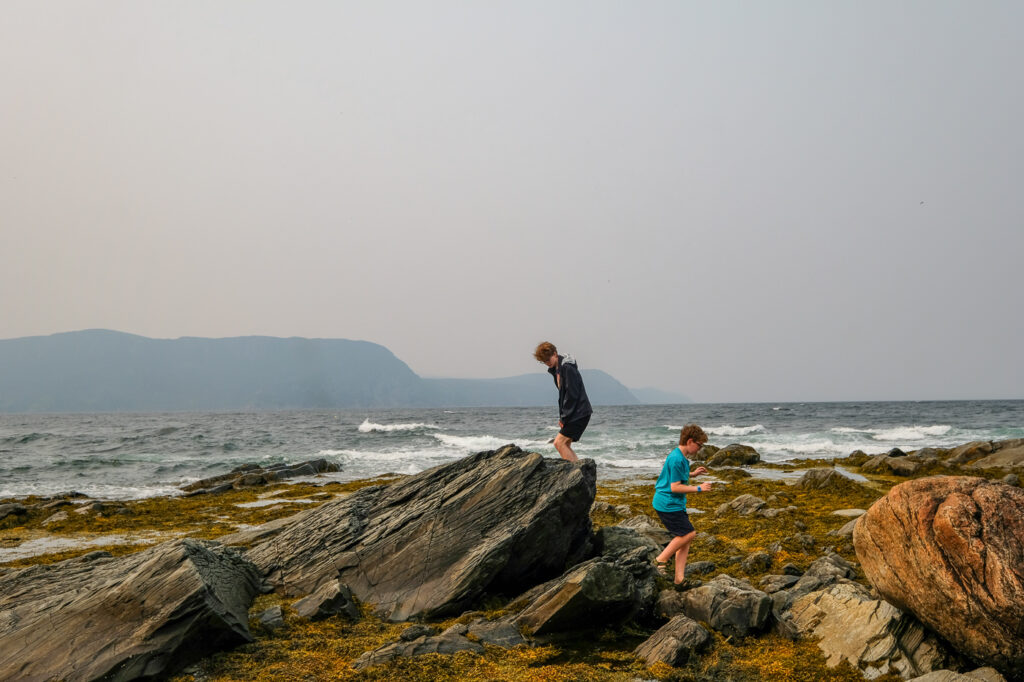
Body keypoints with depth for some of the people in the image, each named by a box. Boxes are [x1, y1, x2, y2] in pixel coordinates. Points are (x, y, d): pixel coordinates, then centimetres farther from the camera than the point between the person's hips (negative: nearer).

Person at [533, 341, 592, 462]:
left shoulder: (568, 368, -16)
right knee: (565, 445, 10)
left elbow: (572, 395, -20)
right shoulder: (556, 369, 14)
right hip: (573, 415, 10)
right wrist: (561, 417, 10)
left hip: (579, 413, -10)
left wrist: (564, 417, -15)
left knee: (559, 443, -14)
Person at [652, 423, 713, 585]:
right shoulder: (677, 459, -20)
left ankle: (680, 578, 8)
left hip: (674, 504, 10)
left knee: (685, 537, 8)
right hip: (668, 504, -10)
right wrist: (698, 488, -15)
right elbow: (675, 487, -21)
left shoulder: (680, 457, 13)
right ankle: (661, 559, 0)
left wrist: (692, 474, 20)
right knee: (688, 534, -9)